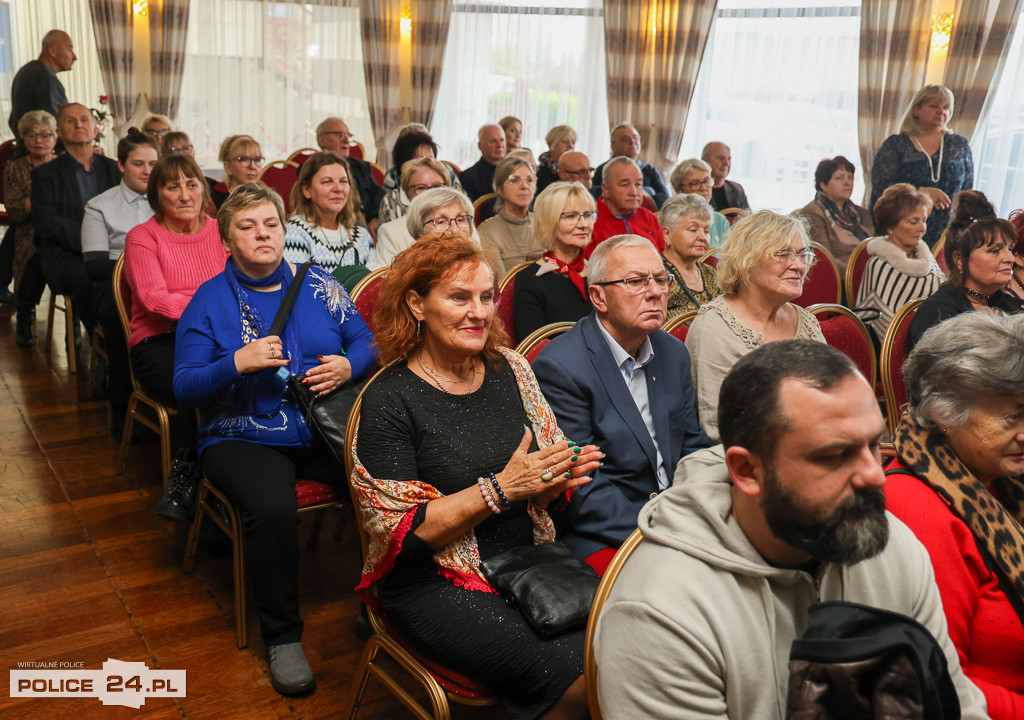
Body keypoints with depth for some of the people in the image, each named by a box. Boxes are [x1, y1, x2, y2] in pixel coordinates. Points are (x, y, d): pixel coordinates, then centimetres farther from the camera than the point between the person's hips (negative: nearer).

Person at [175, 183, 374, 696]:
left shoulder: (317, 285, 11)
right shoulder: (209, 301, 4)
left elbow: (365, 341, 14)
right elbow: (184, 388, -1)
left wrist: (349, 366, -9)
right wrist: (237, 363, -18)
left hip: (326, 428, 3)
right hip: (245, 438, -2)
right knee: (273, 508, -33)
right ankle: (282, 636, -9)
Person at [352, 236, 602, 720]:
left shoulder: (510, 368, 5)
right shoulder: (389, 399, -11)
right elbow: (397, 529, -14)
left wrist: (563, 476, -11)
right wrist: (501, 488, -19)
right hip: (433, 584, -5)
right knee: (575, 676, -23)